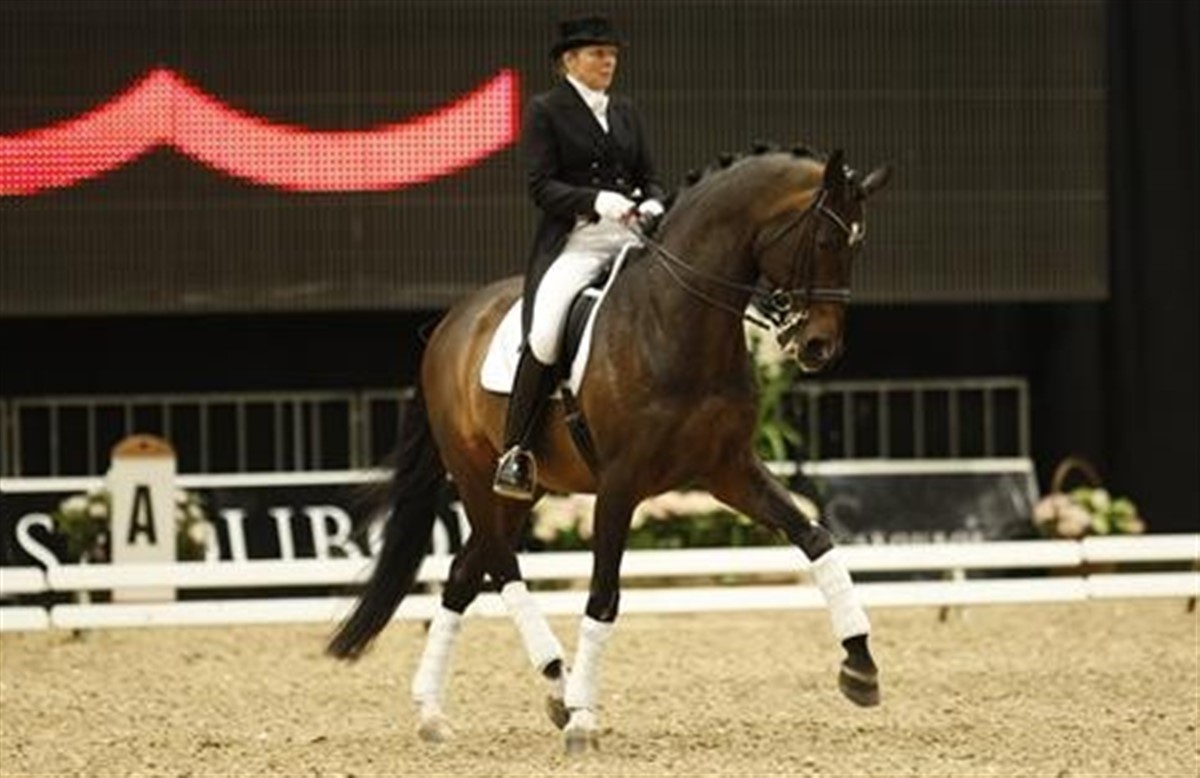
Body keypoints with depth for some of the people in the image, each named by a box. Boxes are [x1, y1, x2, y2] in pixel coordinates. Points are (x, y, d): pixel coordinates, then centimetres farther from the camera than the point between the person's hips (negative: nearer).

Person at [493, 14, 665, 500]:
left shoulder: (625, 113, 20)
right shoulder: (544, 111, 4)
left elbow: (649, 177, 20)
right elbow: (542, 186, -4)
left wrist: (652, 204, -4)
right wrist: (598, 201, -20)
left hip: (630, 235, 5)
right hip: (573, 241, -5)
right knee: (544, 331, -29)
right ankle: (516, 452, -23)